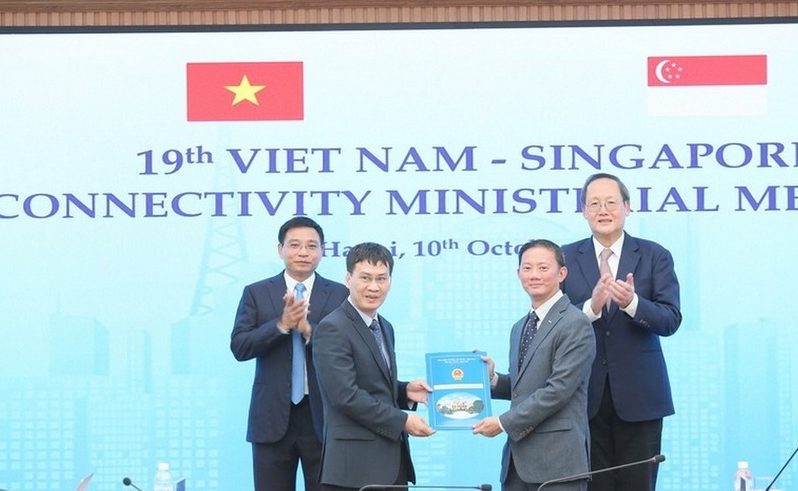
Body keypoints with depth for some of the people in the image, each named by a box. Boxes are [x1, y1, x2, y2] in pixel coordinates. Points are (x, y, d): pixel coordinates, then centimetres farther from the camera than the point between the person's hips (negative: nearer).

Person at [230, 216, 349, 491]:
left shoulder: (340, 296, 4)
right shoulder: (256, 293, 6)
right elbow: (239, 347, -4)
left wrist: (308, 329, -20)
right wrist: (282, 324, -18)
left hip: (323, 417, -1)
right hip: (273, 417, 1)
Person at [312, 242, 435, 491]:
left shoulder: (384, 328, 18)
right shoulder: (333, 329, -11)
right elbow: (346, 395, -19)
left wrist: (405, 391, 5)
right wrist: (402, 421, -15)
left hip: (392, 461, 9)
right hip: (356, 464, -8)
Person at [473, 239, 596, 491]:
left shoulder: (575, 324, -8)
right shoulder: (520, 328, 20)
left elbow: (558, 389, -15)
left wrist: (504, 423, -13)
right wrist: (493, 379, 2)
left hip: (557, 458, -8)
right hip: (519, 456, 8)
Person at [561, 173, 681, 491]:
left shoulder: (654, 256, 3)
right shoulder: (567, 258, 6)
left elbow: (671, 320, -7)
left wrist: (632, 303, -26)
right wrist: (591, 307, -21)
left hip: (638, 394, 0)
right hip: (585, 395, 1)